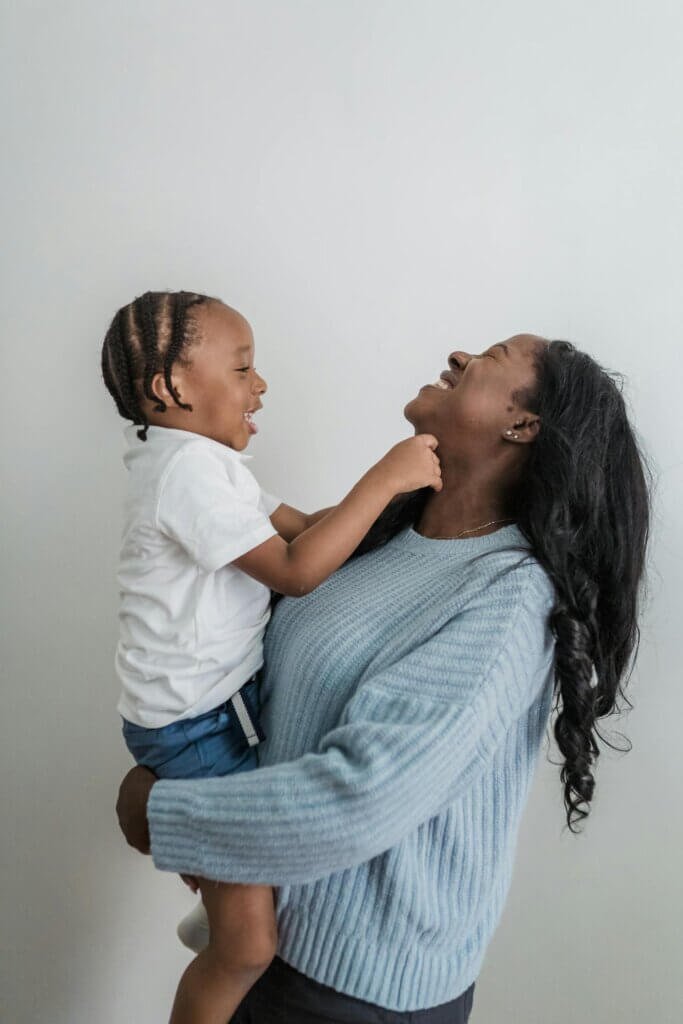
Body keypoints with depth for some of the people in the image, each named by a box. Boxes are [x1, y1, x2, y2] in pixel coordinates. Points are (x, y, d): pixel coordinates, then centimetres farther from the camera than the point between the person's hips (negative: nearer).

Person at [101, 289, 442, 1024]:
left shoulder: (200, 460, 12)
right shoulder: (190, 468, -22)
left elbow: (297, 526, 8)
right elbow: (296, 570, -26)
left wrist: (393, 492, -3)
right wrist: (383, 479, -22)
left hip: (224, 696, 10)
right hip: (199, 725, -10)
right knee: (250, 946, -3)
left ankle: (214, 912, 50)